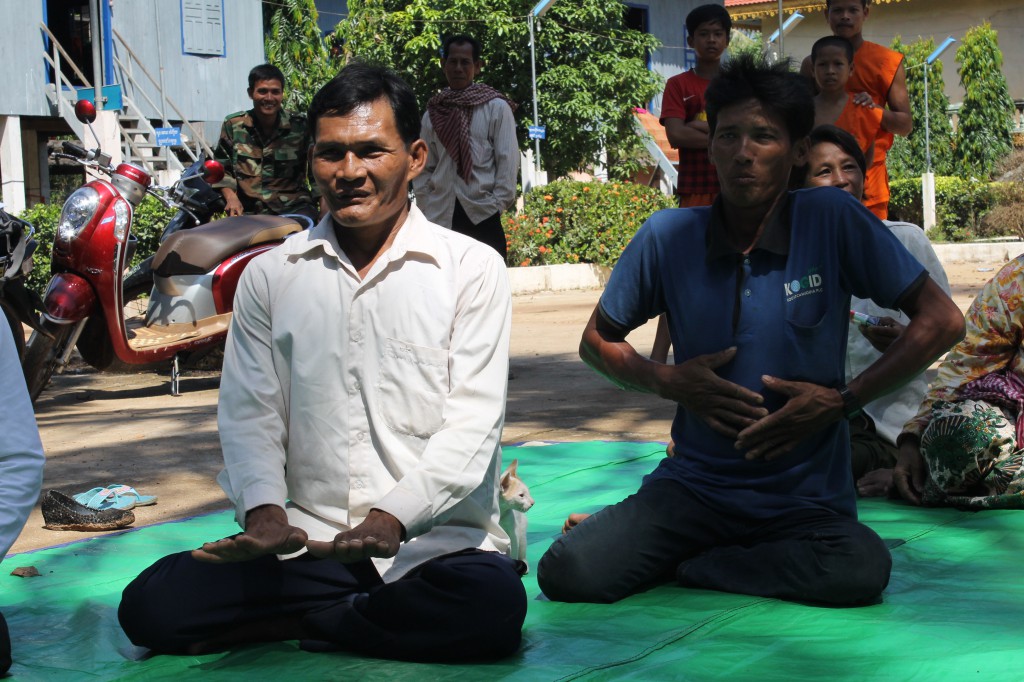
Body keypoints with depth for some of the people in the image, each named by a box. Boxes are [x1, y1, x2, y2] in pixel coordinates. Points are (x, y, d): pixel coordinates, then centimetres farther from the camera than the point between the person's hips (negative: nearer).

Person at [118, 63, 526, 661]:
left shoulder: (472, 268, 2)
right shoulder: (270, 275, 11)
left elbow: (473, 421, -6)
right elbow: (249, 414, 7)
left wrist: (394, 516, -22)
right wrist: (264, 512, -14)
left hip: (434, 539, -2)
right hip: (304, 541, 3)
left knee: (493, 607, -35)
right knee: (150, 606, -18)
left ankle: (296, 623, -11)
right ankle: (379, 614, -6)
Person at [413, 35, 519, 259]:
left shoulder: (496, 107, 2)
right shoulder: (433, 112, 12)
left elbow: (508, 160, -1)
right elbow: (424, 166, 14)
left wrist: (497, 203, -10)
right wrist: (424, 207, 4)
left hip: (482, 214, -3)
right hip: (441, 217, 3)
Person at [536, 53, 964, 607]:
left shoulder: (833, 221, -7)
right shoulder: (668, 237, -1)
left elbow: (940, 320, -4)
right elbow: (597, 341, 11)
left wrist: (842, 400, -11)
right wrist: (668, 382, -8)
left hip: (808, 495, 0)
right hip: (692, 484, 0)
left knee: (861, 571, -33)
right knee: (568, 574, -23)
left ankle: (689, 565, -8)